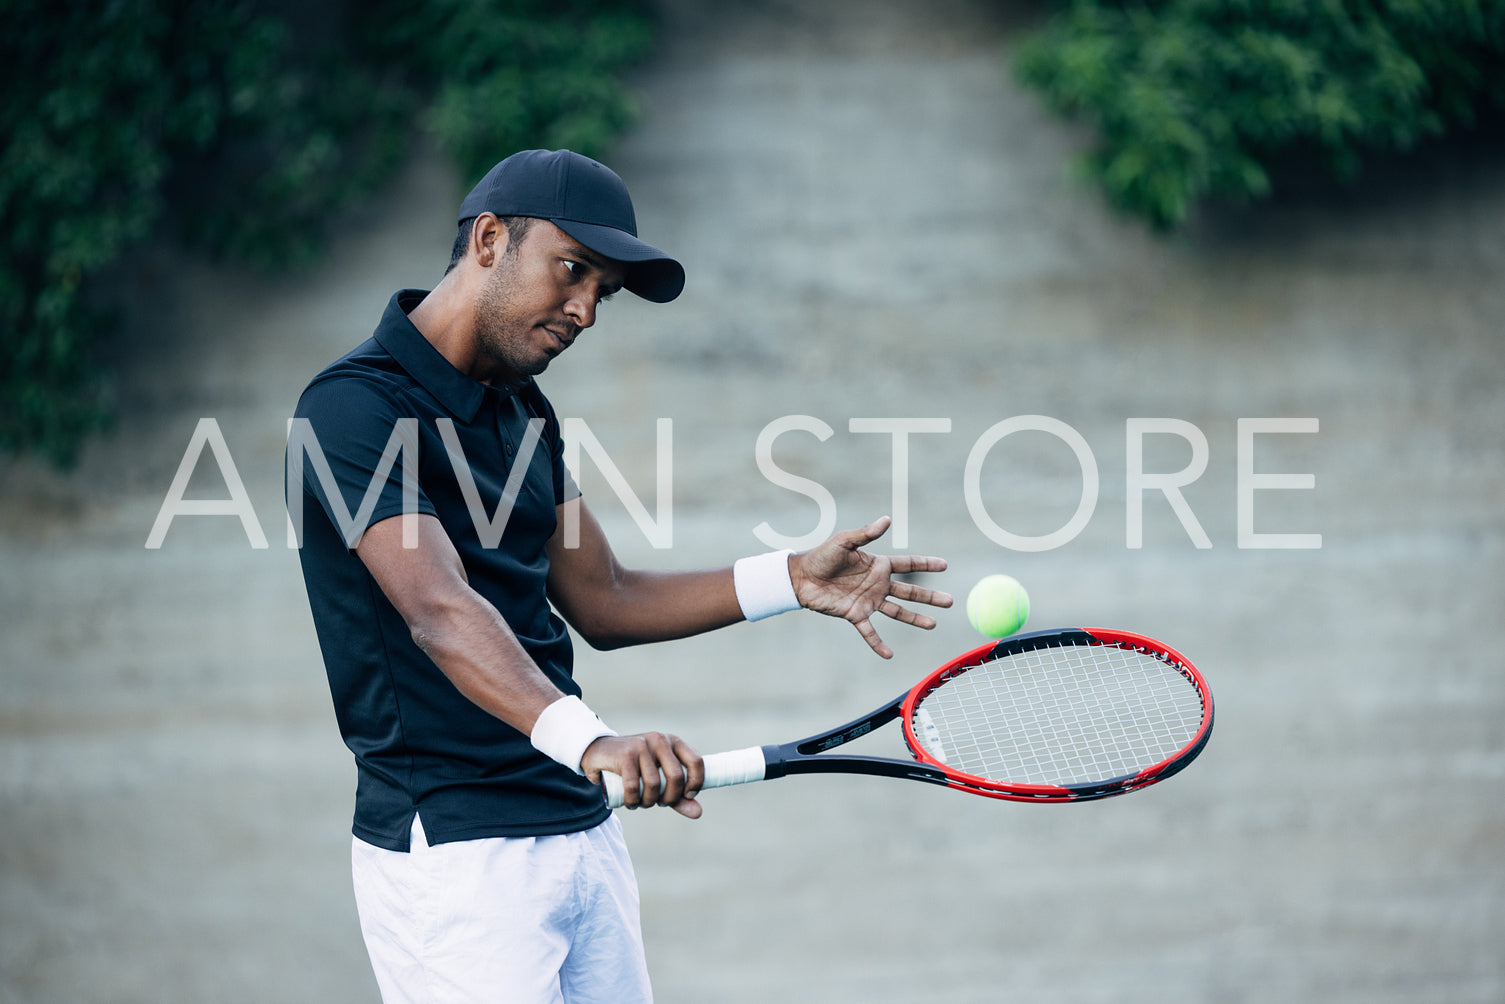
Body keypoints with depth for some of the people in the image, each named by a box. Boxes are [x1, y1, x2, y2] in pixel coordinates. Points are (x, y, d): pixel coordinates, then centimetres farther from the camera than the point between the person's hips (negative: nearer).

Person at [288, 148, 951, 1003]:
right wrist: (585, 739, -44)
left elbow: (601, 601, 20)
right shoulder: (354, 408, -16)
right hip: (453, 855, -8)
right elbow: (437, 609, -30)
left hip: (586, 832, 9)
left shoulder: (525, 411, 14)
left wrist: (791, 580, 9)